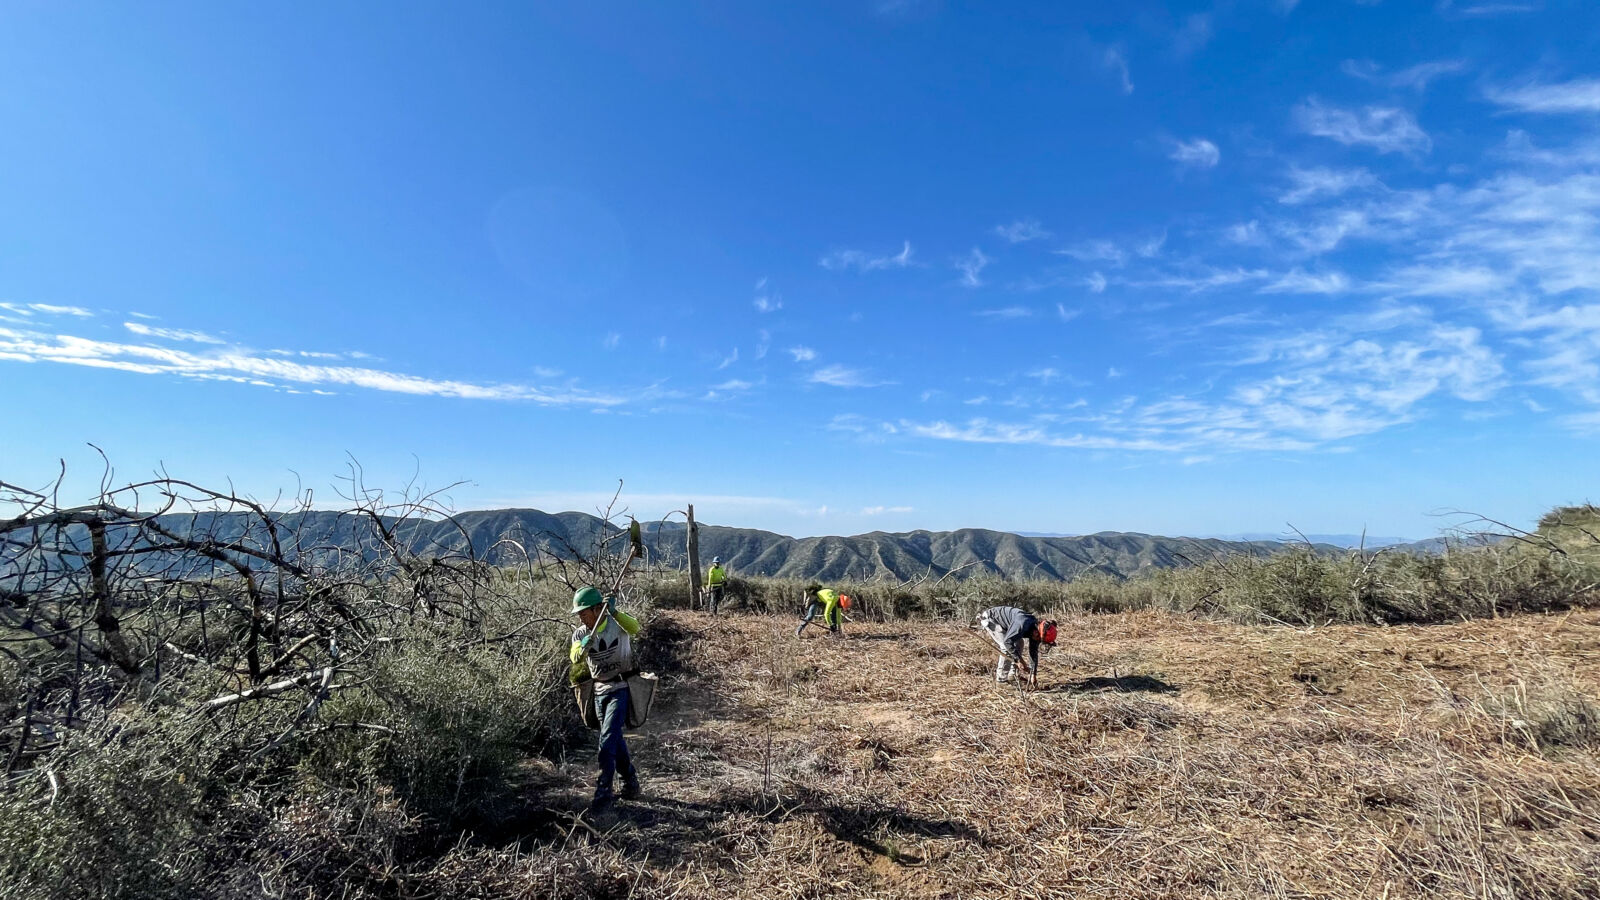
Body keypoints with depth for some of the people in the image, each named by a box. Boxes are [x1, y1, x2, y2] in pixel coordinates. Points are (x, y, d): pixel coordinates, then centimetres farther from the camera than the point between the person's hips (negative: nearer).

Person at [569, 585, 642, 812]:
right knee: (615, 740, 16)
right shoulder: (579, 633, -1)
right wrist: (583, 646, -39)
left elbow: (634, 628, -36)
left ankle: (604, 792, -6)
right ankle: (631, 783, 32)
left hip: (621, 689, -6)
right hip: (600, 691, 6)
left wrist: (614, 612, -52)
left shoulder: (617, 623, -14)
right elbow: (575, 659, -18)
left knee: (607, 739, -14)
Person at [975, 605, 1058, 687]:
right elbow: (1007, 641, -36)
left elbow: (1034, 653, 3)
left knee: (1019, 643, 8)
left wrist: (1033, 675, 2)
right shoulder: (1023, 624, -33)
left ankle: (1012, 675, 15)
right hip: (988, 619, -10)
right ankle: (1001, 679, -7)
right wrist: (1019, 660, -32)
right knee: (1006, 648, -18)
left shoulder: (1035, 629, -5)